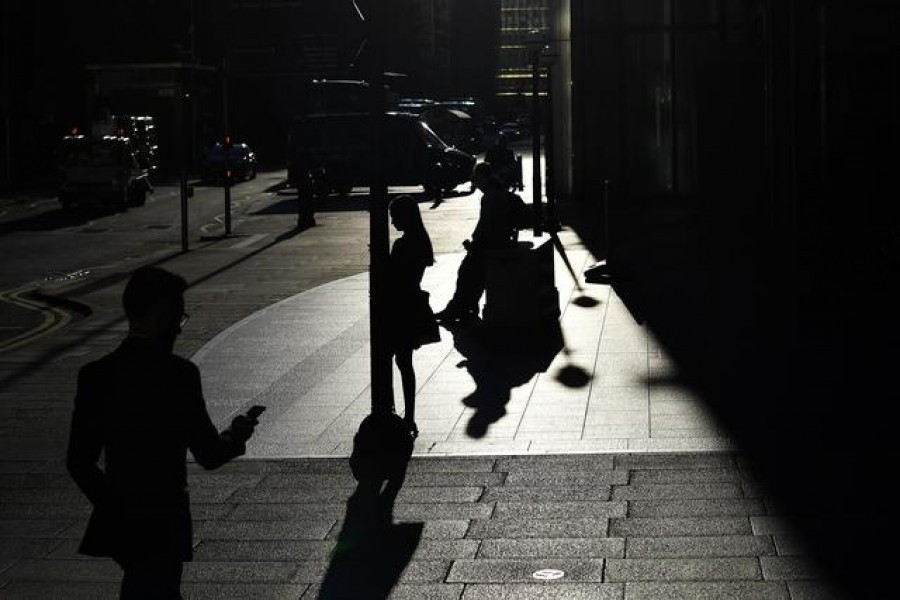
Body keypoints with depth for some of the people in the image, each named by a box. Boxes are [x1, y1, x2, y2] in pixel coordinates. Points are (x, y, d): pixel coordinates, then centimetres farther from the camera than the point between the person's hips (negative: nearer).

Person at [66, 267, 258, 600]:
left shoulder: (94, 375, -1)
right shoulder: (178, 374, -16)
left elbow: (79, 462, 3)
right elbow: (209, 455, -13)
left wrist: (112, 505, 17)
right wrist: (236, 436, 8)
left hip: (117, 521, 6)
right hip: (164, 526, -6)